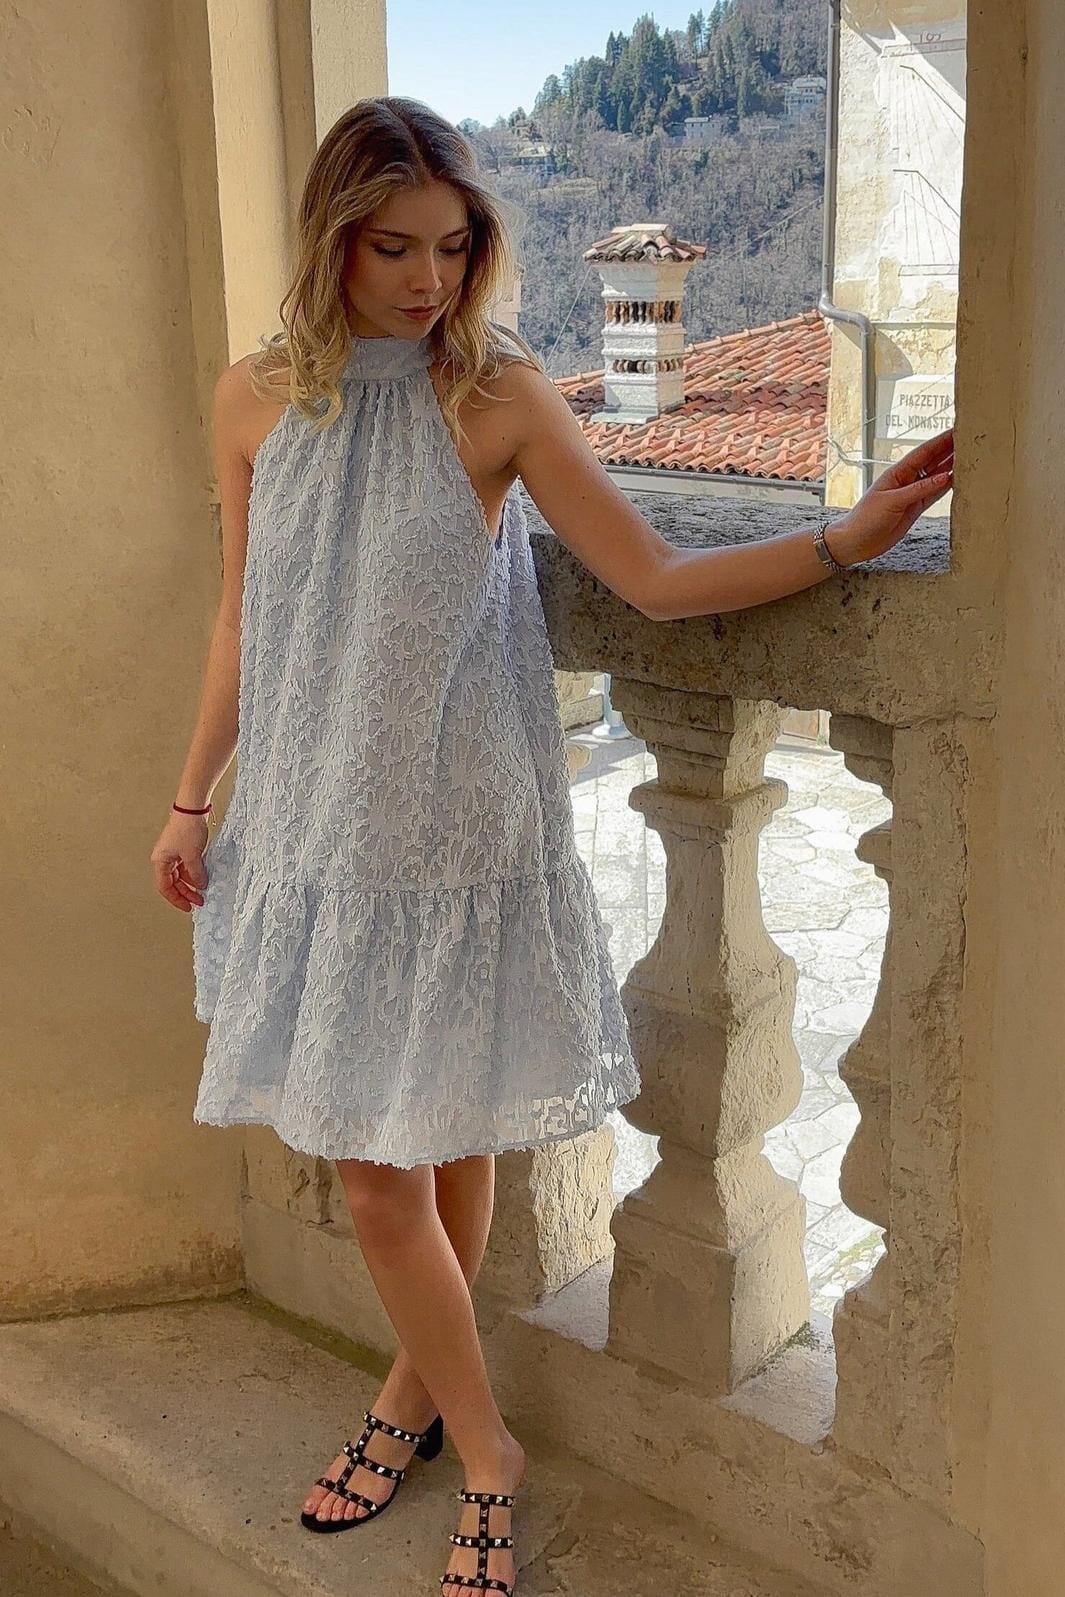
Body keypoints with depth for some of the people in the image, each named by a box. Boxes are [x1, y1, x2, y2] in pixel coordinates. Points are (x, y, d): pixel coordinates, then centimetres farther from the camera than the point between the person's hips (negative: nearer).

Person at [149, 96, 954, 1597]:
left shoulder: (499, 394, -7)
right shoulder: (255, 398, 1)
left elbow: (655, 578, -9)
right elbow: (244, 619, 10)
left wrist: (847, 538, -18)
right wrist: (192, 798, 15)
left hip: (458, 831, -2)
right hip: (319, 826, 3)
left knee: (451, 1138, 7)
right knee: (373, 1167, 7)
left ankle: (424, 1390, 33)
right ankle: (480, 1449, 29)